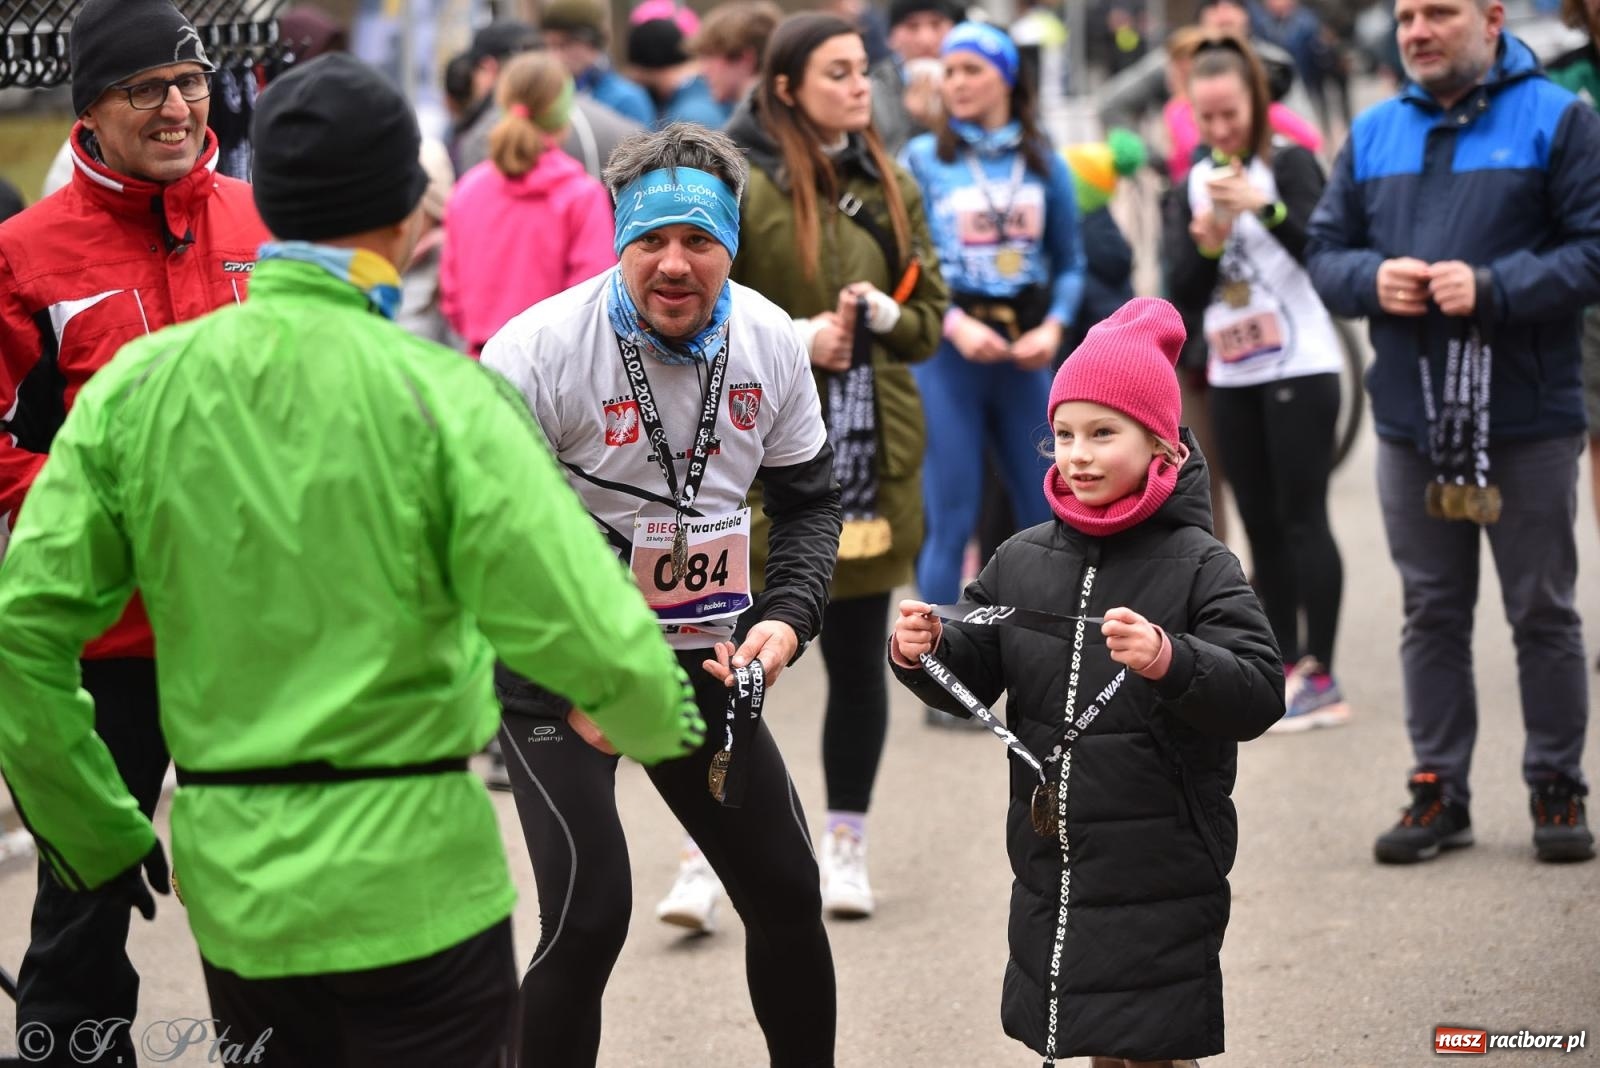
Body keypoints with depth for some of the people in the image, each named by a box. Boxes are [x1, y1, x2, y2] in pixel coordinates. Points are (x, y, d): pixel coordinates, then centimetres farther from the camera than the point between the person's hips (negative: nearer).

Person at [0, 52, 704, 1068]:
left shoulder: (134, 388, 0)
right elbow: (586, 632, -17)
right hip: (414, 883, -4)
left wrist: (96, 833, 12)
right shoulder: (440, 394, -13)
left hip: (232, 894, 4)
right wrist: (671, 718, 6)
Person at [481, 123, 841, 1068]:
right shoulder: (540, 351, -19)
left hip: (703, 658, 5)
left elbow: (810, 501, 10)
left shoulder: (772, 343, -3)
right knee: (589, 915, -16)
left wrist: (786, 619, -8)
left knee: (789, 895, 10)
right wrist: (567, 683, -22)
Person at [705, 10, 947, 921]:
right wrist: (787, 339, -18)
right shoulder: (738, 185, -7)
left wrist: (882, 316, -7)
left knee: (858, 659, 11)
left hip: (872, 461, 5)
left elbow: (930, 315, 14)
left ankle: (847, 848, 23)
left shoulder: (891, 187, 10)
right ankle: (708, 857, 2)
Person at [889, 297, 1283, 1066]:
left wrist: (1169, 661, -35)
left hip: (1160, 880, -5)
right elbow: (973, 674, 13)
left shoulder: (1198, 565, -10)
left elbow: (1259, 694, -18)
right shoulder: (1023, 560, 5)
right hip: (1048, 868, 5)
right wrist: (923, 654, -8)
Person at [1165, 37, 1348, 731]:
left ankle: (1321, 679, -7)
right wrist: (1204, 243, -12)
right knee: (1261, 527, 7)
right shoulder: (1196, 183, 10)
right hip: (1232, 377, 6)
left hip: (1299, 368, -6)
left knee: (1301, 518, -8)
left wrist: (1263, 206, -33)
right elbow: (1183, 292, 6)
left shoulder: (1290, 164, -6)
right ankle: (1286, 670, 12)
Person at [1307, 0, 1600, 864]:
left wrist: (1493, 289, -20)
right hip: (1412, 421, 4)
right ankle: (1438, 790, 17)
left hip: (1528, 420, -4)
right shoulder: (1372, 135, 11)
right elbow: (1326, 252, 12)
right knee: (1431, 613, 10)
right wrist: (1373, 278, -9)